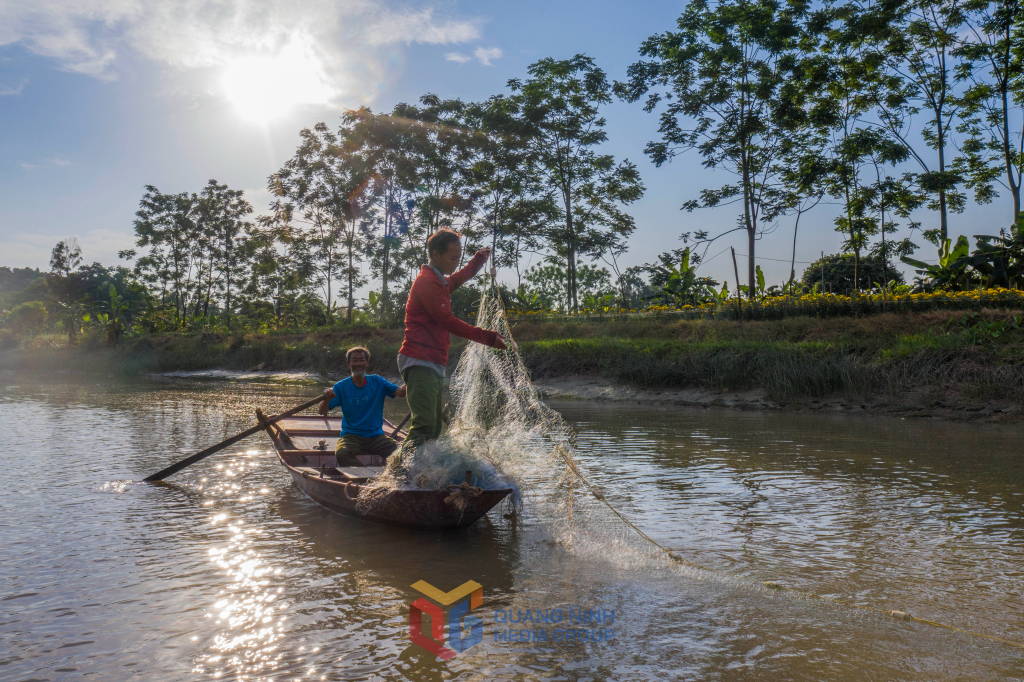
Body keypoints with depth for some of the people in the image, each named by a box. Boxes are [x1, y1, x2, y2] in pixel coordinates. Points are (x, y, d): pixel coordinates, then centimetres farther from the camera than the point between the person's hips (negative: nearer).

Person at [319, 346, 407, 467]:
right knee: (341, 454, -35)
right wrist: (326, 399, -28)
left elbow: (400, 392, -8)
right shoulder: (341, 387, 3)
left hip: (376, 436, 1)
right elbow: (323, 412, -5)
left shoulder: (377, 382, 7)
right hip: (351, 436, -1)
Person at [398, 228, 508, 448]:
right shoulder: (427, 282, -10)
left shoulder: (440, 281, 23)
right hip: (421, 364, -11)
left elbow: (460, 277, 48)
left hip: (433, 365, 11)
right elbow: (447, 321, -19)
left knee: (433, 429, 12)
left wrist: (479, 259, 32)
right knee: (424, 426, -23)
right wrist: (487, 337, -19)